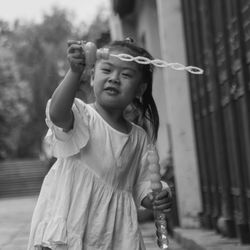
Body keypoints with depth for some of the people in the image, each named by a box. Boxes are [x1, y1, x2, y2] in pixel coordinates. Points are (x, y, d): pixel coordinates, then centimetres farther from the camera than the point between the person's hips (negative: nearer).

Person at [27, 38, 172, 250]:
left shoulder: (139, 137, 11)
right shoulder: (82, 116, -4)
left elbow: (141, 184, 14)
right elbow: (57, 113, -27)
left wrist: (156, 200, -8)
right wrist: (75, 71, -40)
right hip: (69, 224, -4)